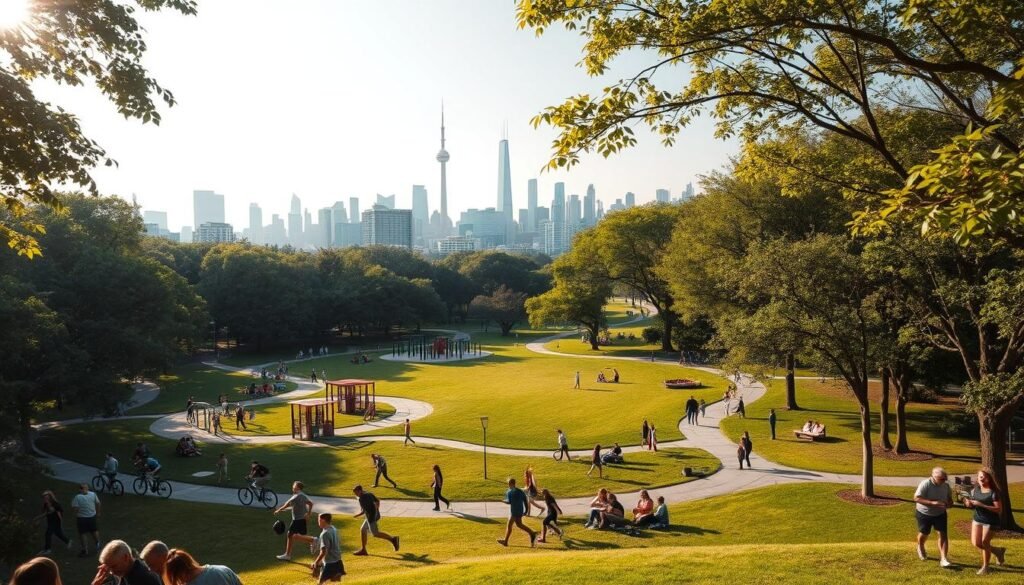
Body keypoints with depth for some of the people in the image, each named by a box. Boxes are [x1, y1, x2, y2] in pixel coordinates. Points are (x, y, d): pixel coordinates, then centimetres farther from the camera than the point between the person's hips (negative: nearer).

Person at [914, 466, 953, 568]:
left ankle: (943, 559, -8)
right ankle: (920, 548, 45)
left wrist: (949, 503, -18)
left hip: (940, 514, 3)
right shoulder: (925, 484, -25)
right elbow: (916, 498, -29)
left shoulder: (946, 485, -8)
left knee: (943, 534, -9)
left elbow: (949, 498, 7)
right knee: (924, 533, 14)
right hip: (924, 514, -3)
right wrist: (932, 503, -38)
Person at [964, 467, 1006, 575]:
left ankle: (985, 567, 25)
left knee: (985, 543, 3)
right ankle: (998, 551, 32)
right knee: (976, 543, 4)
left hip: (990, 521, -6)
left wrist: (982, 505, -29)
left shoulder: (993, 492, -18)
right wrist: (969, 504, -12)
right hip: (977, 519, 6)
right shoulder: (975, 490, 0)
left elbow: (999, 509, -22)